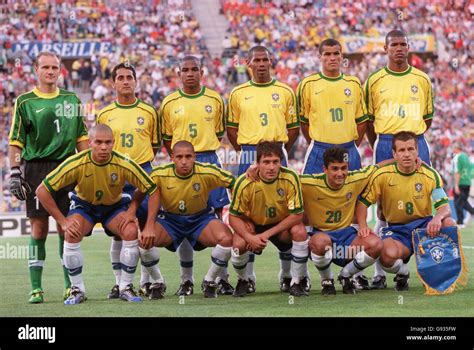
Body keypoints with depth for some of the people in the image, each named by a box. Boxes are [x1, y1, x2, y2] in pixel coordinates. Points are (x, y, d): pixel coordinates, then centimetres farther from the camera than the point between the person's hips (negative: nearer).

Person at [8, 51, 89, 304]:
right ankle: (36, 288, 1)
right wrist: (14, 173, -5)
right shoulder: (25, 102, 4)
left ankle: (70, 285, 9)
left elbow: (81, 138, 16)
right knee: (39, 228, -4)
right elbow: (15, 141, 3)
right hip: (36, 168, -2)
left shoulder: (71, 100, 13)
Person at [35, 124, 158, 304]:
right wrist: (63, 221, -23)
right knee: (72, 234, -28)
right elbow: (42, 190, -23)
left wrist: (132, 210, -20)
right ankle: (77, 289, -10)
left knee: (131, 232, -26)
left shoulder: (124, 164, -28)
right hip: (84, 204, 0)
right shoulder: (76, 163, -29)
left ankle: (126, 287, -8)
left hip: (115, 205, 0)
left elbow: (152, 190, -14)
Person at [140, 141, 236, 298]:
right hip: (168, 219, 0)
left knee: (227, 238, -28)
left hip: (201, 218, 0)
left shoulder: (207, 172, -20)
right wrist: (149, 226, -28)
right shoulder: (159, 174, -19)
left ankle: (209, 281, -1)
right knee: (145, 239, -28)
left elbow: (235, 185, -11)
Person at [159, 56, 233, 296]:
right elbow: (166, 138, 10)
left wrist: (205, 154, 5)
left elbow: (219, 132, 13)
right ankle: (186, 280, 7)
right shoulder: (170, 103, 4)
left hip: (210, 162, 0)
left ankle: (222, 278, 3)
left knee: (217, 217, -2)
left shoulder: (215, 100, 5)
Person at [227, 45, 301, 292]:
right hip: (248, 156, 0)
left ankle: (287, 272, 7)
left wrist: (280, 150, 1)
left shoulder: (285, 92, 8)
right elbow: (231, 128, 13)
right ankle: (248, 274, 6)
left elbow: (293, 127, 11)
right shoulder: (238, 94, 8)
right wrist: (245, 152, 4)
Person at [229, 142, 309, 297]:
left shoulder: (290, 178, -24)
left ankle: (295, 282, -9)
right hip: (252, 225, 0)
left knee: (300, 231, -29)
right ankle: (243, 281, 5)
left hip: (281, 225, 1)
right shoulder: (245, 182, -24)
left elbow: (297, 215, -20)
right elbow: (234, 216, -15)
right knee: (239, 244, -30)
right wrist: (249, 237, -33)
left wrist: (267, 234, -25)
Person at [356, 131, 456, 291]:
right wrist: (363, 226, -16)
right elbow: (362, 202, 2)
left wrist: (438, 218, -38)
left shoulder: (430, 174, -7)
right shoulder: (382, 175, -7)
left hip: (424, 224, 1)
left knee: (449, 224, -31)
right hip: (396, 228, -1)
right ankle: (402, 272, 6)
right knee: (388, 255, -35)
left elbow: (445, 208, -13)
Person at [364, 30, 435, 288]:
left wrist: (413, 137, 11)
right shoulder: (375, 81, 6)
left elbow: (428, 117, 16)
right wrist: (377, 147, 10)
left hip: (416, 143, 1)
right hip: (385, 144, -1)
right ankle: (379, 271, 2)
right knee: (383, 208, -1)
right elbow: (368, 119, 11)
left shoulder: (422, 79, 9)